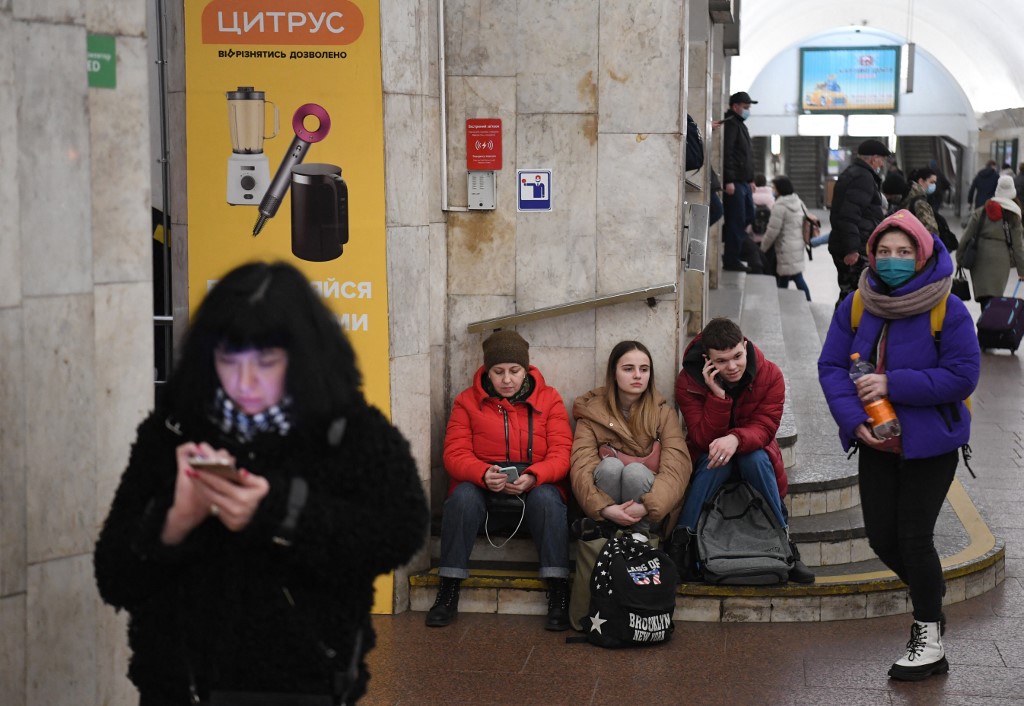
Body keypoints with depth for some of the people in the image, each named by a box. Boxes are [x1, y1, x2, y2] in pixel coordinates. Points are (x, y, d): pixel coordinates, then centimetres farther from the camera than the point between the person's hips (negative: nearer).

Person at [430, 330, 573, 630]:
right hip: (482, 485, 1)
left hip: (536, 485, 0)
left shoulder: (549, 399, 5)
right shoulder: (467, 400, 5)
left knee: (547, 498, -35)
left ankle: (558, 594, -32)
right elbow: (455, 454, -4)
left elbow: (561, 453, -6)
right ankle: (448, 591, -26)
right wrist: (484, 474, -27)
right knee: (462, 496, -33)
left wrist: (533, 477, -27)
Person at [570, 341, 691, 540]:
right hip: (604, 516, 0)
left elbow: (677, 466, -13)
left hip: (649, 516, 0)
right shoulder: (592, 411, 1)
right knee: (610, 465, -29)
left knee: (635, 470, -30)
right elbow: (581, 466, -13)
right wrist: (603, 508, -32)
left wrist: (648, 505, -31)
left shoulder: (663, 412, 2)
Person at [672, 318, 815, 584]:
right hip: (708, 458, -1)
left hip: (754, 454, 1)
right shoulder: (689, 381, -17)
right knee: (715, 459, -34)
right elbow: (703, 440, -22)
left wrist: (736, 439, -45)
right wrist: (718, 395, -35)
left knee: (755, 457, -32)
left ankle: (784, 543, -26)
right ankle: (681, 540, -34)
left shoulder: (770, 374, -15)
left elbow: (765, 427, -23)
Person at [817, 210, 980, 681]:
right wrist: (854, 418, -17)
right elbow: (831, 365, -2)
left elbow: (963, 375, -19)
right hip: (877, 442, 5)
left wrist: (893, 385, -25)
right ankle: (930, 595, 40)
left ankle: (929, 639, 13)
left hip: (930, 443, -5)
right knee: (881, 537, 9)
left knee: (914, 537, -4)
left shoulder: (947, 309, -15)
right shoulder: (856, 305, -2)